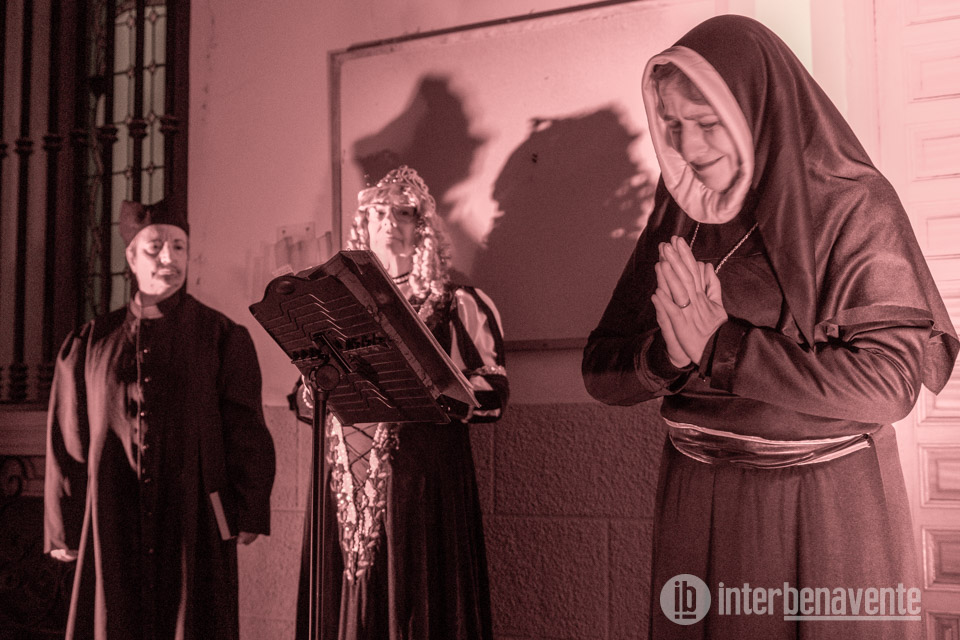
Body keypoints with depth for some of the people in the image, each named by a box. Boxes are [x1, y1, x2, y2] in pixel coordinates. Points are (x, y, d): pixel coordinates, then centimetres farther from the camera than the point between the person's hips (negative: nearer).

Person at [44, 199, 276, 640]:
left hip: (194, 518, -1)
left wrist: (249, 514, -6)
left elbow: (247, 429, -1)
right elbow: (66, 439, 8)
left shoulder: (221, 336, 2)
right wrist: (62, 528, 6)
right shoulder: (92, 343, 7)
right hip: (113, 522, 2)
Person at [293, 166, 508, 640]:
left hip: (425, 479, -3)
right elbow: (304, 398, 16)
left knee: (417, 597, -4)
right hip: (348, 479, 3)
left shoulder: (456, 302, 5)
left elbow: (493, 391, -2)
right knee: (347, 602, 4)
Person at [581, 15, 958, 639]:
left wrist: (721, 351, -20)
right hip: (698, 510, 4)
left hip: (829, 511, -3)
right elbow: (602, 371, 1)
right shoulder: (677, 218, 3)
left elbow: (891, 381, -18)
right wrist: (670, 355, -21)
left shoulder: (853, 207, -9)